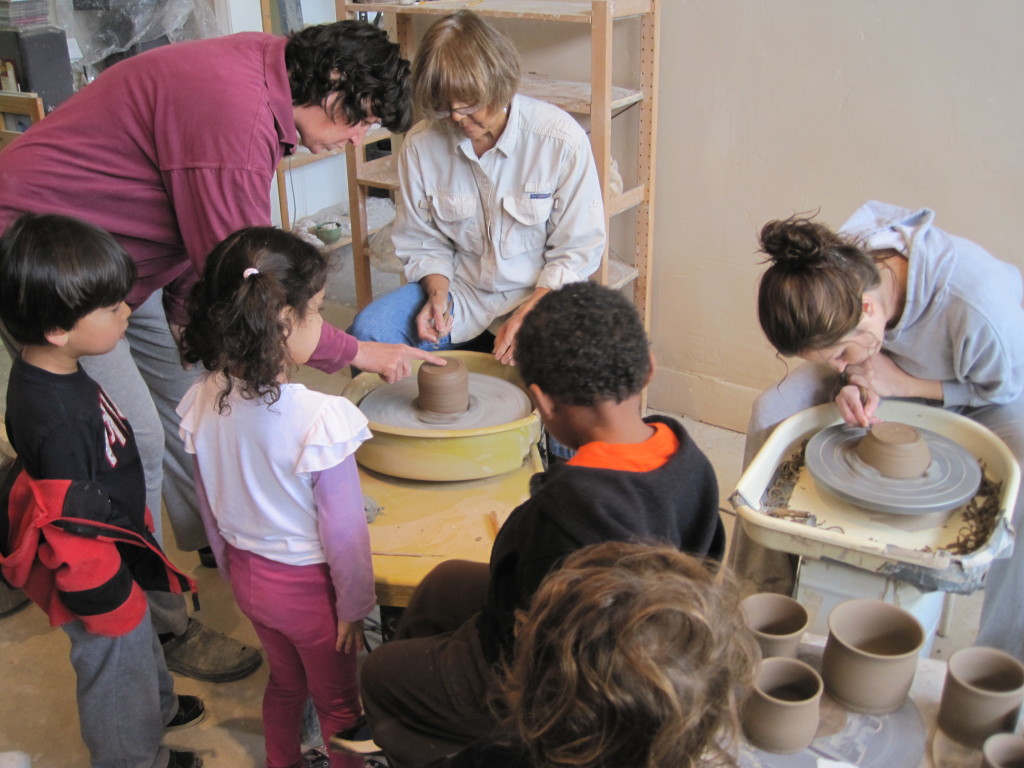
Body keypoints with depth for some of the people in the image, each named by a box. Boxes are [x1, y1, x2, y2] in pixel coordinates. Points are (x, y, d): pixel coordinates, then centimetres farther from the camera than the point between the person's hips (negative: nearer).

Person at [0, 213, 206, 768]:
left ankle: (158, 707, 59)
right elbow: (69, 530, -32)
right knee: (117, 665, 18)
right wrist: (111, 601, -20)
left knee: (139, 642, 33)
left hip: (113, 548, 9)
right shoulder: (57, 420, -39)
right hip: (96, 578, -9)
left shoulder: (51, 373, -9)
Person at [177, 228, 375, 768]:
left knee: (285, 681, 30)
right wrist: (353, 607, -7)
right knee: (337, 701, 21)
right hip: (309, 586, -6)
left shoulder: (202, 403, -14)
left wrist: (235, 571, 16)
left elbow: (210, 509, 0)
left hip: (248, 576, 6)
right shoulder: (320, 419, -32)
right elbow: (343, 533, -23)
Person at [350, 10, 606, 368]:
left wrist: (529, 313, -18)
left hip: (542, 294, -2)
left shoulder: (561, 139, -14)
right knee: (368, 331, -20)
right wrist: (437, 294, -14)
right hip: (459, 289, 2)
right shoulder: (421, 145, -8)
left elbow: (578, 250, -7)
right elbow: (423, 243, 6)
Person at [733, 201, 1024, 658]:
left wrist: (902, 383, -28)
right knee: (771, 410, -17)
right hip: (892, 370, 4)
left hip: (984, 396, -4)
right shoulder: (836, 270, -28)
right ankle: (762, 590, -2)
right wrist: (855, 382, -29)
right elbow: (841, 362, -5)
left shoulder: (981, 305, -41)